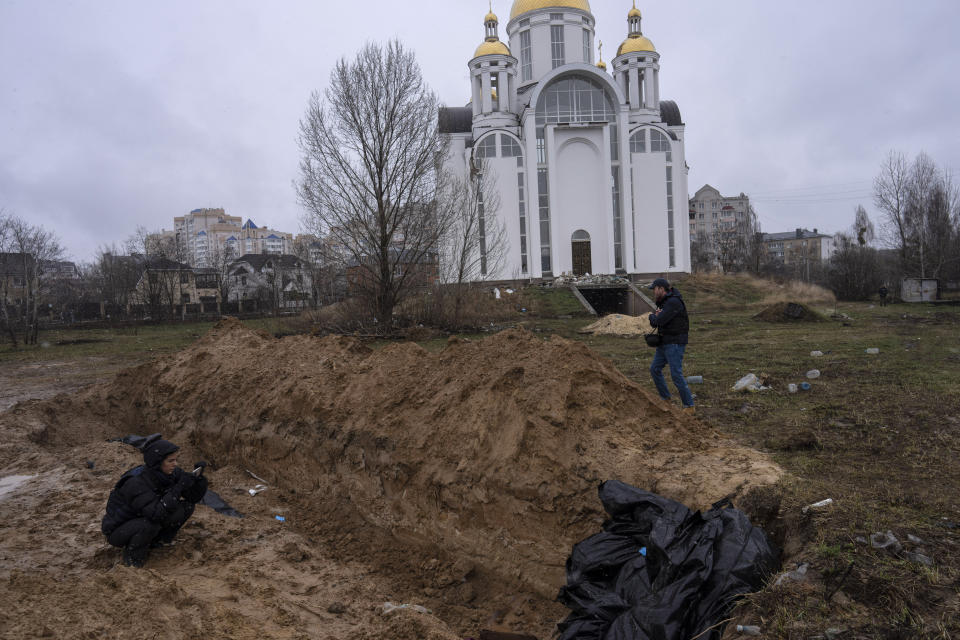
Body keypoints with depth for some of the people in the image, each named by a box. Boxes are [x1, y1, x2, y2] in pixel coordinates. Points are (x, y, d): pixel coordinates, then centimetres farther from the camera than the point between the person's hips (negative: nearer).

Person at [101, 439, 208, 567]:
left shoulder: (172, 473, -11)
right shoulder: (137, 482, -31)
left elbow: (195, 497, -8)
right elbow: (156, 515, -39)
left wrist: (198, 476, -25)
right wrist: (178, 489, -42)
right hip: (117, 531, -6)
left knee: (187, 506, -10)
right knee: (151, 523, -36)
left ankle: (158, 541, 5)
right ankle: (132, 555, -8)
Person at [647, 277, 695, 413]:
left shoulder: (673, 302, -19)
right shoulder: (663, 302, 13)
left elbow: (659, 321, -26)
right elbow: (653, 323, 14)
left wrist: (652, 316, -3)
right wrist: (655, 316, -9)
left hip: (675, 343, -10)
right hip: (664, 342, 10)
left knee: (676, 374, -11)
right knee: (655, 369, 14)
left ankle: (689, 406, -3)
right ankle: (665, 399, 26)